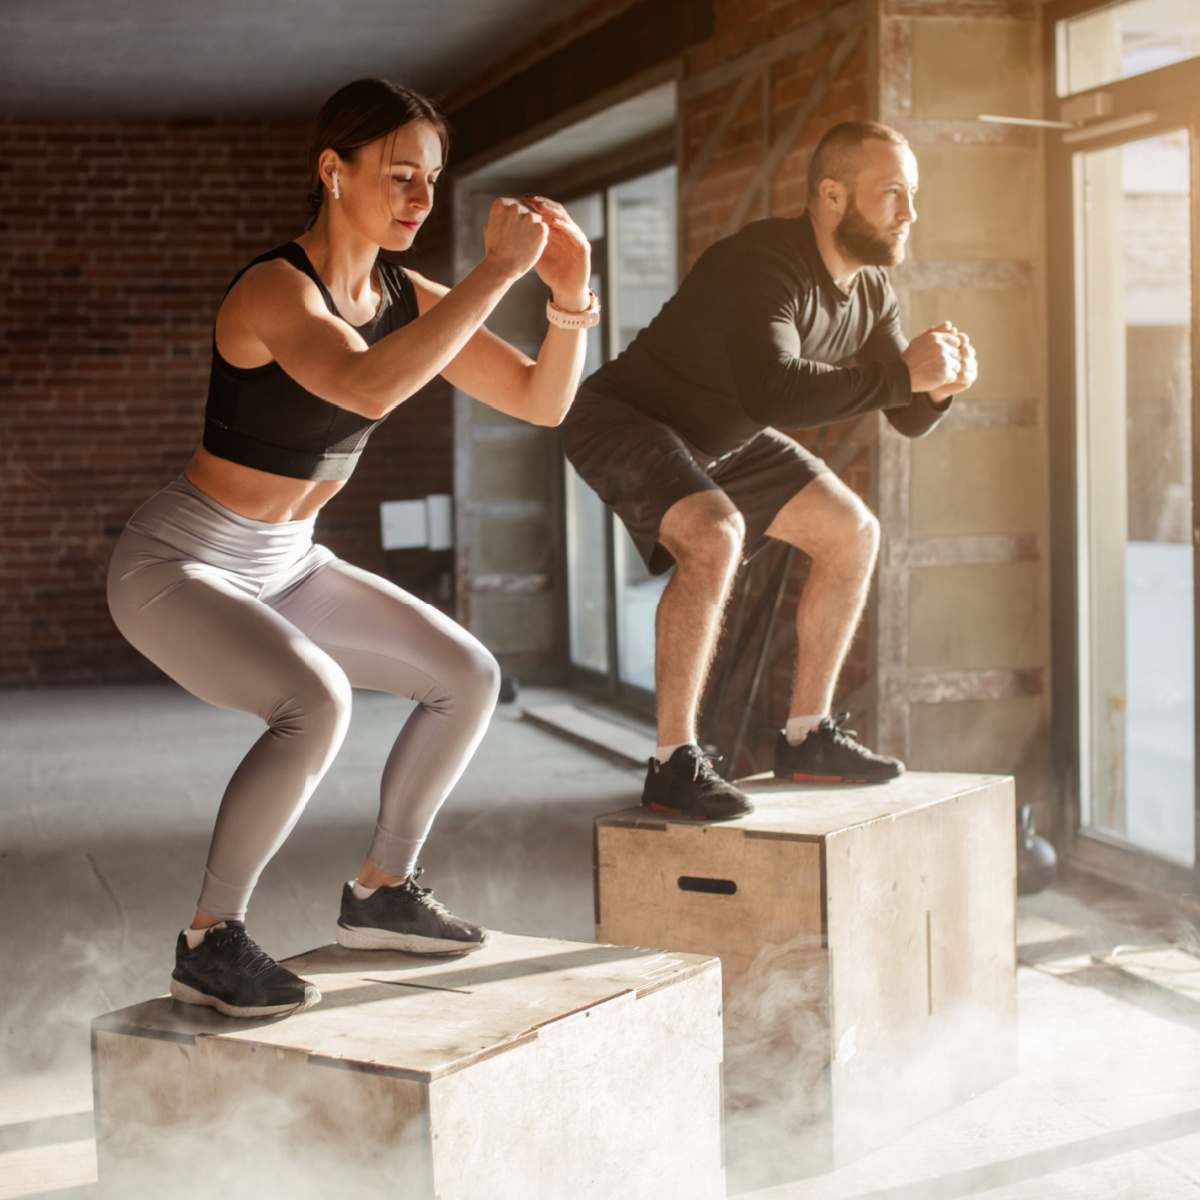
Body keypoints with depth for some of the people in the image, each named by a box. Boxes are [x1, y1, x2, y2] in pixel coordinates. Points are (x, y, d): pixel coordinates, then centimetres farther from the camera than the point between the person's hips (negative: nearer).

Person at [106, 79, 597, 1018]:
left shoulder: (407, 298, 0)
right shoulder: (275, 289, -25)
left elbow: (544, 402, -1)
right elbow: (370, 386, -45)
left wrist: (571, 293, -18)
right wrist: (499, 272, -39)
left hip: (283, 566, 8)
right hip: (176, 566, -8)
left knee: (469, 676, 5)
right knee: (318, 703, -33)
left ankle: (381, 893, 19)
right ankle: (212, 942, -16)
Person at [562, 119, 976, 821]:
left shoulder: (871, 291, -3)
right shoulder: (764, 264, -31)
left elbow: (909, 419, 3)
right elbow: (771, 394, -47)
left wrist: (939, 385, -21)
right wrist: (902, 373, -41)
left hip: (719, 439, 9)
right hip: (626, 418, -9)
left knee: (853, 533, 5)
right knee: (714, 538, -34)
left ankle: (808, 736, 13)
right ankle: (675, 763, -25)